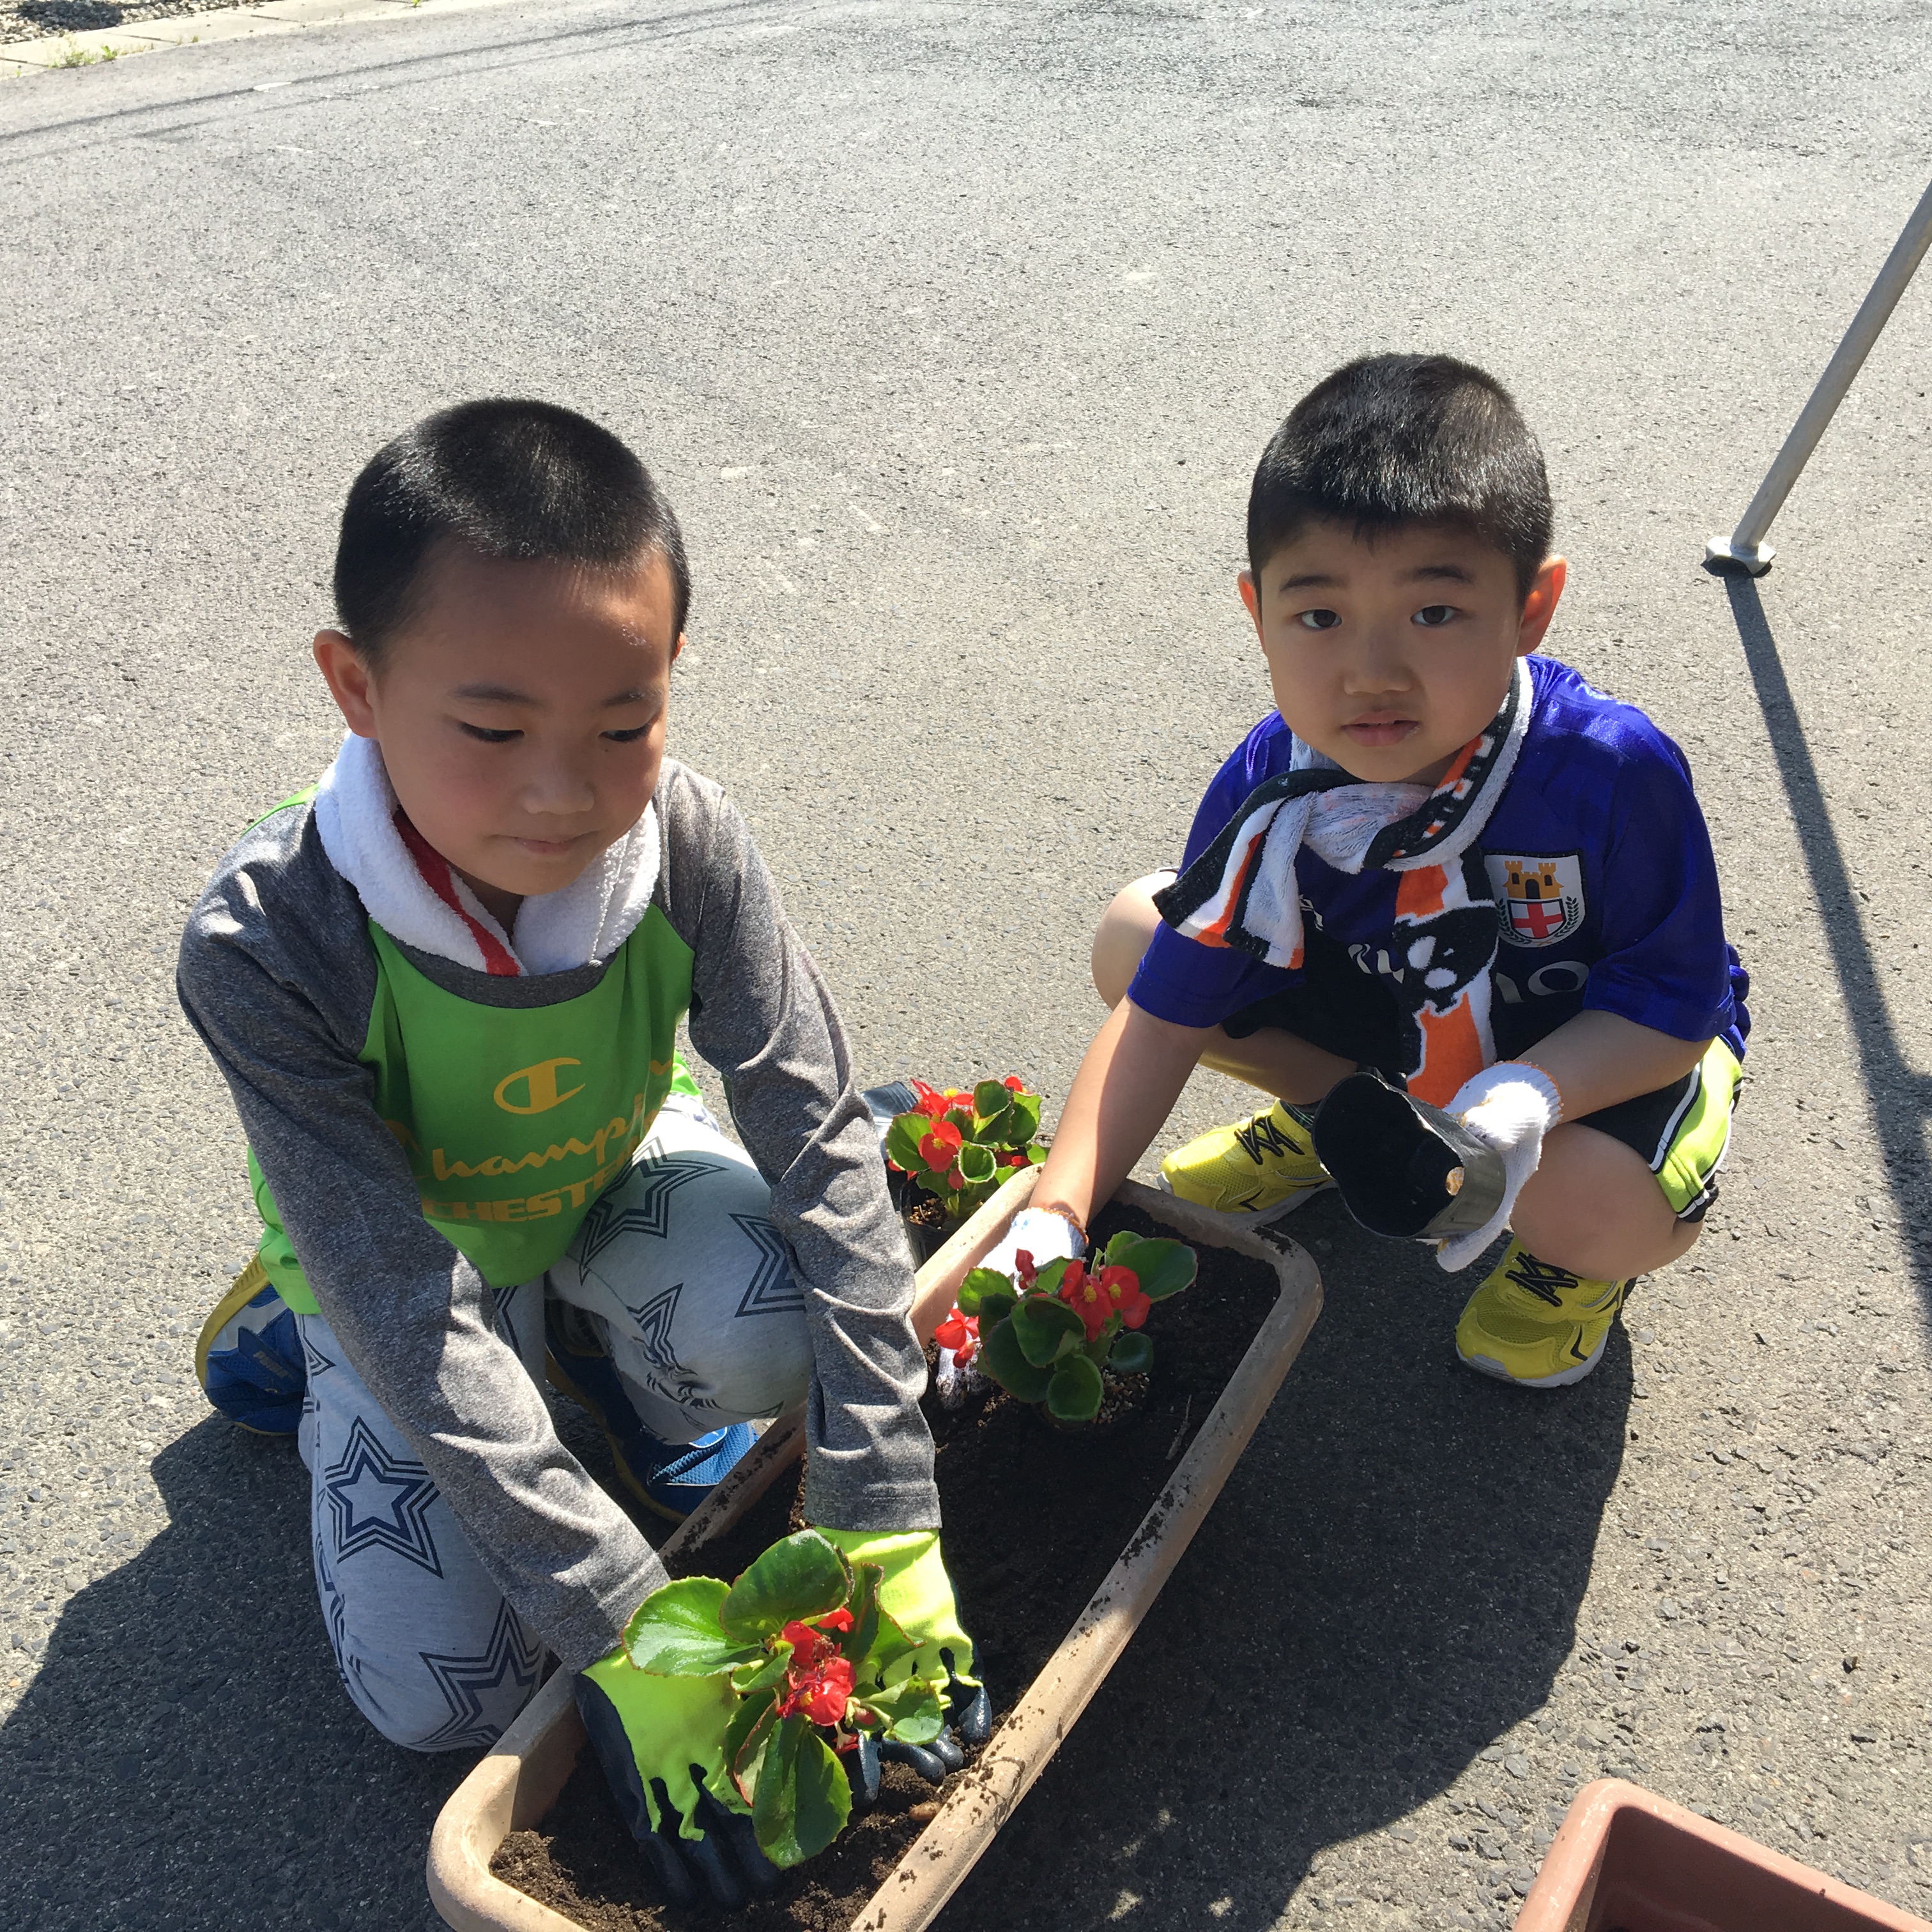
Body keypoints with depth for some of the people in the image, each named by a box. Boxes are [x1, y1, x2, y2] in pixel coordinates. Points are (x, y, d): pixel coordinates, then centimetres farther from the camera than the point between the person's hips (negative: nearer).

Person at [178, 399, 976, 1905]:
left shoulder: (686, 839, -29)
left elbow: (824, 1147, -27)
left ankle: (605, 1359, 8)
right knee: (440, 1696, -7)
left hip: (615, 1182, 2)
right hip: (404, 1268, -1)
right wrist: (624, 1626, -33)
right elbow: (408, 1310, -34)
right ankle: (296, 1332, 16)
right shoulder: (269, 944, -35)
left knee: (771, 1326, -30)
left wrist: (883, 1524, -29)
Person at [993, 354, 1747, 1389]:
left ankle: (1570, 1242, 4)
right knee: (1133, 936, -12)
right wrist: (1057, 1213, -29)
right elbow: (1162, 1018, -18)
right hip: (1387, 1001, 3)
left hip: (1588, 1039, -3)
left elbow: (1673, 1005, -22)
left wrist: (1530, 1094, -44)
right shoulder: (1270, 788, -24)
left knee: (1619, 1214, -36)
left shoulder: (1614, 770, -34)